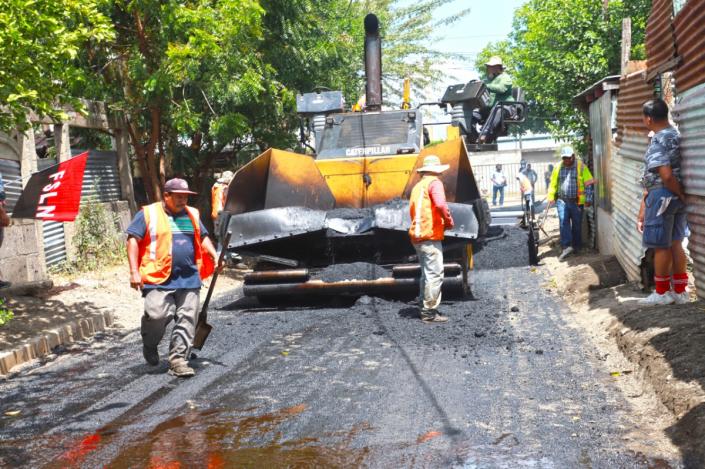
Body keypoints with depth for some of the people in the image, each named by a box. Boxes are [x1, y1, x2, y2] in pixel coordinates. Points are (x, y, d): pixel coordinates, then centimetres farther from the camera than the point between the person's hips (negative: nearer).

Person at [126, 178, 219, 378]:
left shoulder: (192, 215, 17)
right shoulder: (148, 214, 1)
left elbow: (203, 237, 24)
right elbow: (133, 240, -1)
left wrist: (214, 256, 6)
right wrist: (134, 271, -9)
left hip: (188, 279, 5)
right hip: (158, 279, -4)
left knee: (187, 320, -1)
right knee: (156, 315, -13)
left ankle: (178, 360, 6)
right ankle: (149, 346, 19)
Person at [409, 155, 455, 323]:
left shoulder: (417, 186, 21)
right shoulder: (434, 183, -5)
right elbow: (440, 204, -22)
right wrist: (449, 221, -7)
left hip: (417, 236, 9)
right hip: (431, 235, -9)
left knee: (426, 273, 17)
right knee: (435, 274, -7)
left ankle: (425, 308, 21)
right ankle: (430, 311, -8)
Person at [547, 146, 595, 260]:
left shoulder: (581, 167, -3)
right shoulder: (558, 167, 6)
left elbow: (589, 184, -3)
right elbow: (553, 183, 14)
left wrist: (588, 199, -8)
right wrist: (551, 197, 8)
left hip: (577, 202, -2)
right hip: (562, 201, 2)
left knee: (577, 224, 7)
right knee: (563, 223, -10)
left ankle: (576, 247, 19)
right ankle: (567, 246, -13)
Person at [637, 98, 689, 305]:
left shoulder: (658, 142, -17)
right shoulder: (676, 135, 10)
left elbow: (666, 176, -24)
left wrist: (681, 194, -12)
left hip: (662, 195, -9)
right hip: (677, 196, 9)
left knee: (661, 246, 2)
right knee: (675, 244, 13)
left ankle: (662, 292, 11)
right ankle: (680, 291, 18)